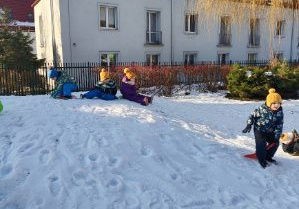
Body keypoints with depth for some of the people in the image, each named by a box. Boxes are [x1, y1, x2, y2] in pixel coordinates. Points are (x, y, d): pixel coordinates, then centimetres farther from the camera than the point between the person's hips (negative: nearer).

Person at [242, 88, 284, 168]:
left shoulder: (279, 111, -11)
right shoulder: (262, 109, -26)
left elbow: (280, 124, -6)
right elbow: (253, 115, -13)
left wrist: (277, 134, -10)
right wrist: (248, 126, -14)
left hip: (270, 131, 5)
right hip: (259, 130, -5)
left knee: (275, 143, 7)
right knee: (261, 144, -16)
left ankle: (268, 156, 28)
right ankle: (262, 159, 3)